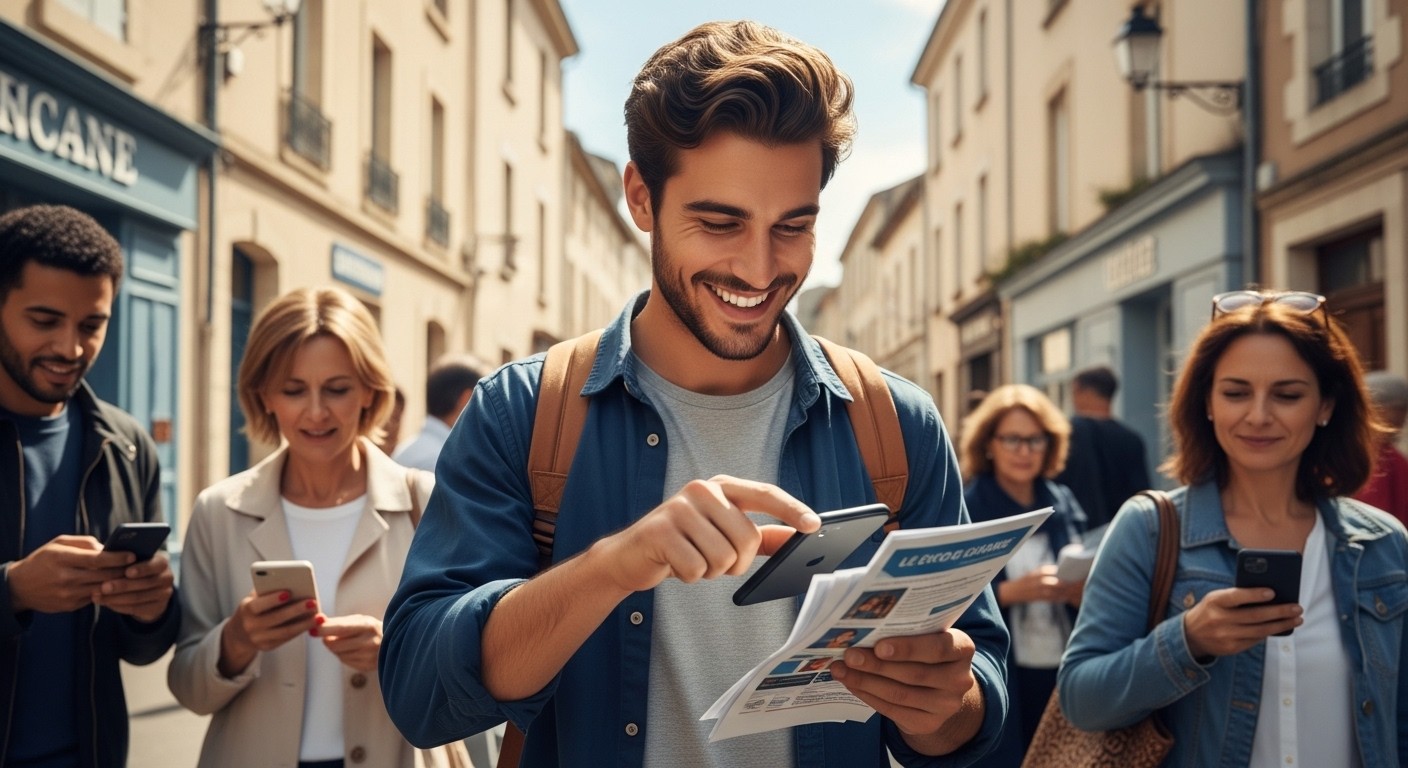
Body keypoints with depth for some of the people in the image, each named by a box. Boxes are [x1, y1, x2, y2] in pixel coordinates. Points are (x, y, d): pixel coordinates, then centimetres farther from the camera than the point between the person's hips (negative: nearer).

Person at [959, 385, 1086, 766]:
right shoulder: (963, 510, -6)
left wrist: (1082, 592, -9)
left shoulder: (1064, 504, 7)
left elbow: (1087, 588, 13)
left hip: (1064, 674, 4)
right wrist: (1010, 592, -22)